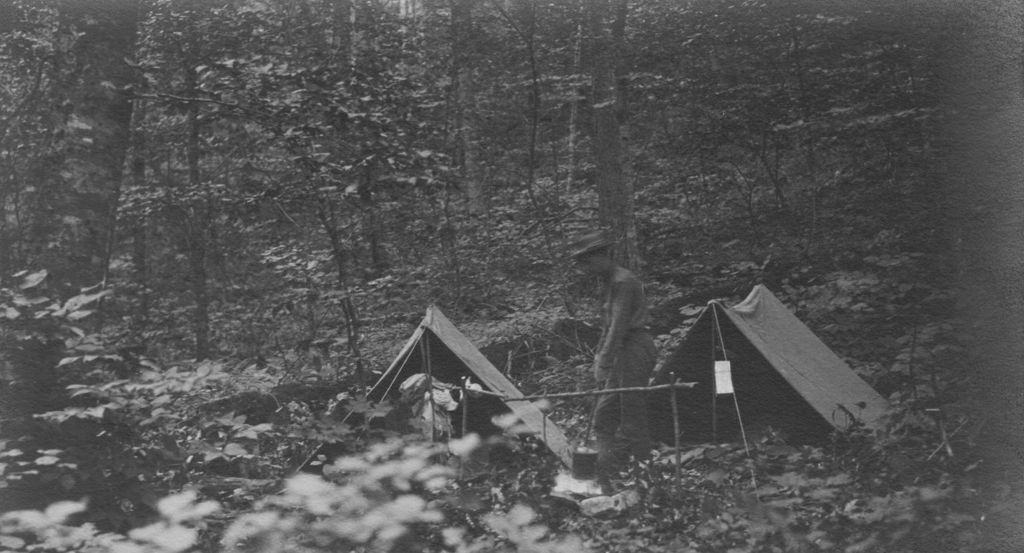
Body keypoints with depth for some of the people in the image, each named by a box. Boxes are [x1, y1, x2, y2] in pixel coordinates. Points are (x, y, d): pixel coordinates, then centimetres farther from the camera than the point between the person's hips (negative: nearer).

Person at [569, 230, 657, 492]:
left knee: (632, 419, -7)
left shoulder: (623, 281, -15)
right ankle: (603, 475, 8)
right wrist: (599, 356, 18)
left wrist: (604, 364, -23)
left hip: (635, 350, -10)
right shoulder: (611, 282, 16)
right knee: (604, 415, 8)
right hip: (626, 354, 10)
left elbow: (619, 326, -21)